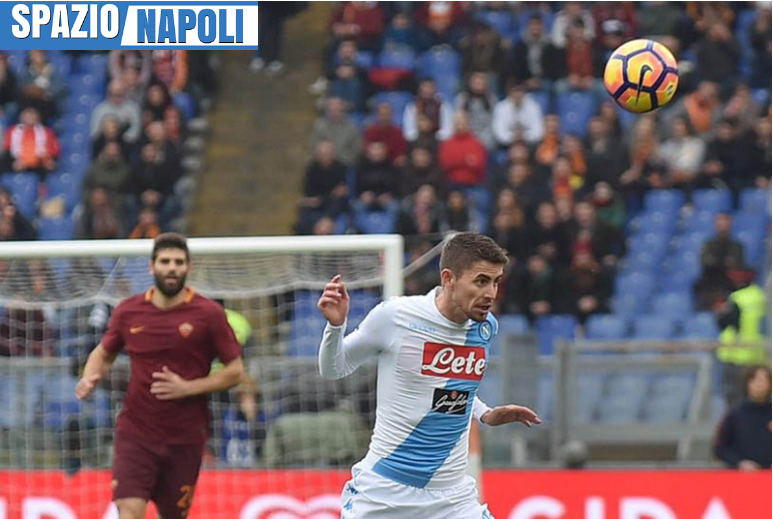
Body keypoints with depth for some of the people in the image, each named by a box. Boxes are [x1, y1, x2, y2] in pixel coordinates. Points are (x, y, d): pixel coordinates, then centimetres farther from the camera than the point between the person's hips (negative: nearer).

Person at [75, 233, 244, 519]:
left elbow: (235, 371, -1)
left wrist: (187, 387, -14)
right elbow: (103, 354, 20)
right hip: (135, 433, 0)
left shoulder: (208, 314, -4)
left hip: (185, 439, 0)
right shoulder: (128, 311, 3)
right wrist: (90, 378, -3)